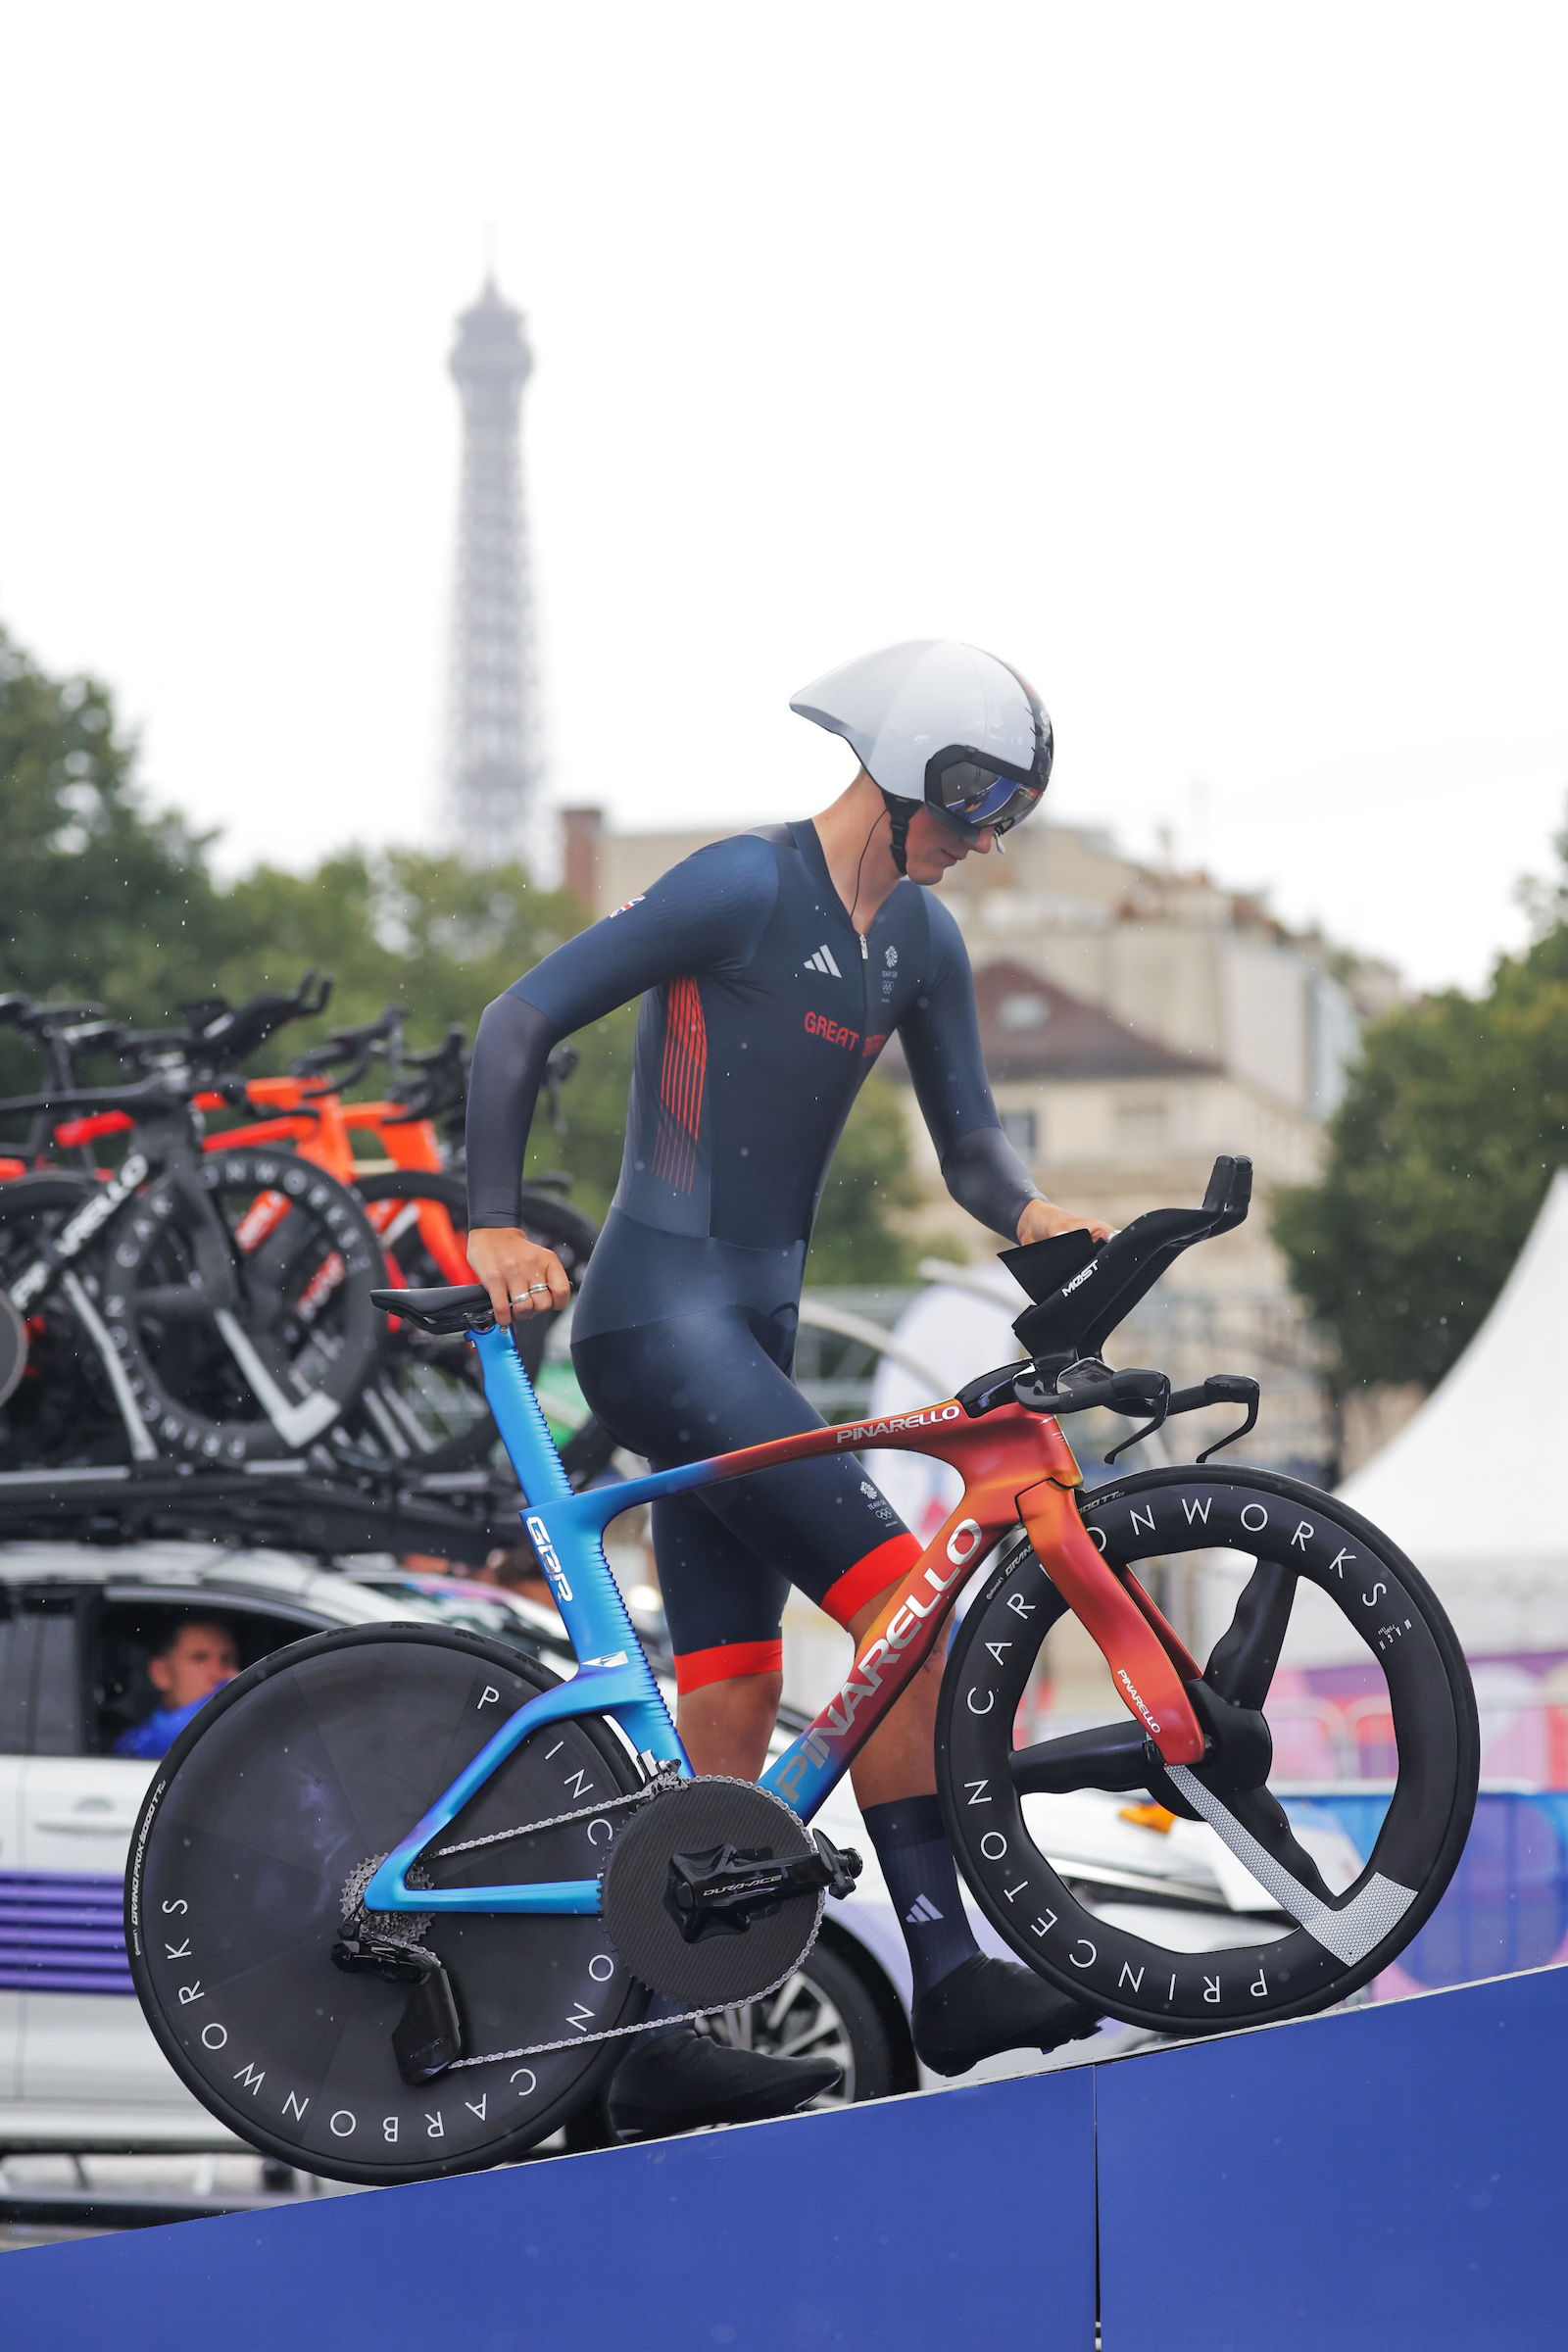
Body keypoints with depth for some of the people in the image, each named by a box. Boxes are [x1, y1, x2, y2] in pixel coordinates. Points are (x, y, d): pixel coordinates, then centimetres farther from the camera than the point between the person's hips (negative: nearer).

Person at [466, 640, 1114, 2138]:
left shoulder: (920, 942, 11)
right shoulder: (744, 889, -12)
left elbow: (967, 1143, 13)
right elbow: (519, 1021, -12)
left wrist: (1035, 1216, -9)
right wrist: (492, 1226, -18)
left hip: (752, 1326, 9)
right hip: (659, 1315, -9)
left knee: (733, 1701, 5)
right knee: (903, 1596, -17)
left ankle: (658, 2046, 8)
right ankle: (946, 1976, -14)